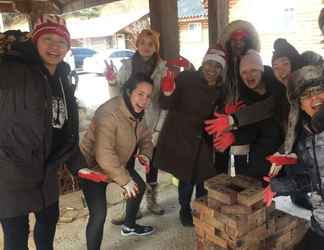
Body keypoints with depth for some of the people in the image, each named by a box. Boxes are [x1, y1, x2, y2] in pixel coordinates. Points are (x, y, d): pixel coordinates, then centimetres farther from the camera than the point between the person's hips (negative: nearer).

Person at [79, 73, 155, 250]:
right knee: (99, 214, -15)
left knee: (139, 187, 21)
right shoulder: (109, 113, -33)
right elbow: (104, 155, -39)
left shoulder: (137, 112, -5)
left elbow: (145, 137, 8)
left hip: (120, 162, 9)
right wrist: (125, 180, -31)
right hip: (93, 166, -9)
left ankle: (129, 226, 45)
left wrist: (145, 154, -14)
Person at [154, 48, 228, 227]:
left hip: (203, 139, 4)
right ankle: (185, 211, 27)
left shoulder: (220, 89, 0)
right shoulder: (186, 78, -15)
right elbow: (165, 105, -19)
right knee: (187, 177, 1)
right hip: (180, 137, -4)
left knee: (204, 177, 9)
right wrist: (167, 93, -38)